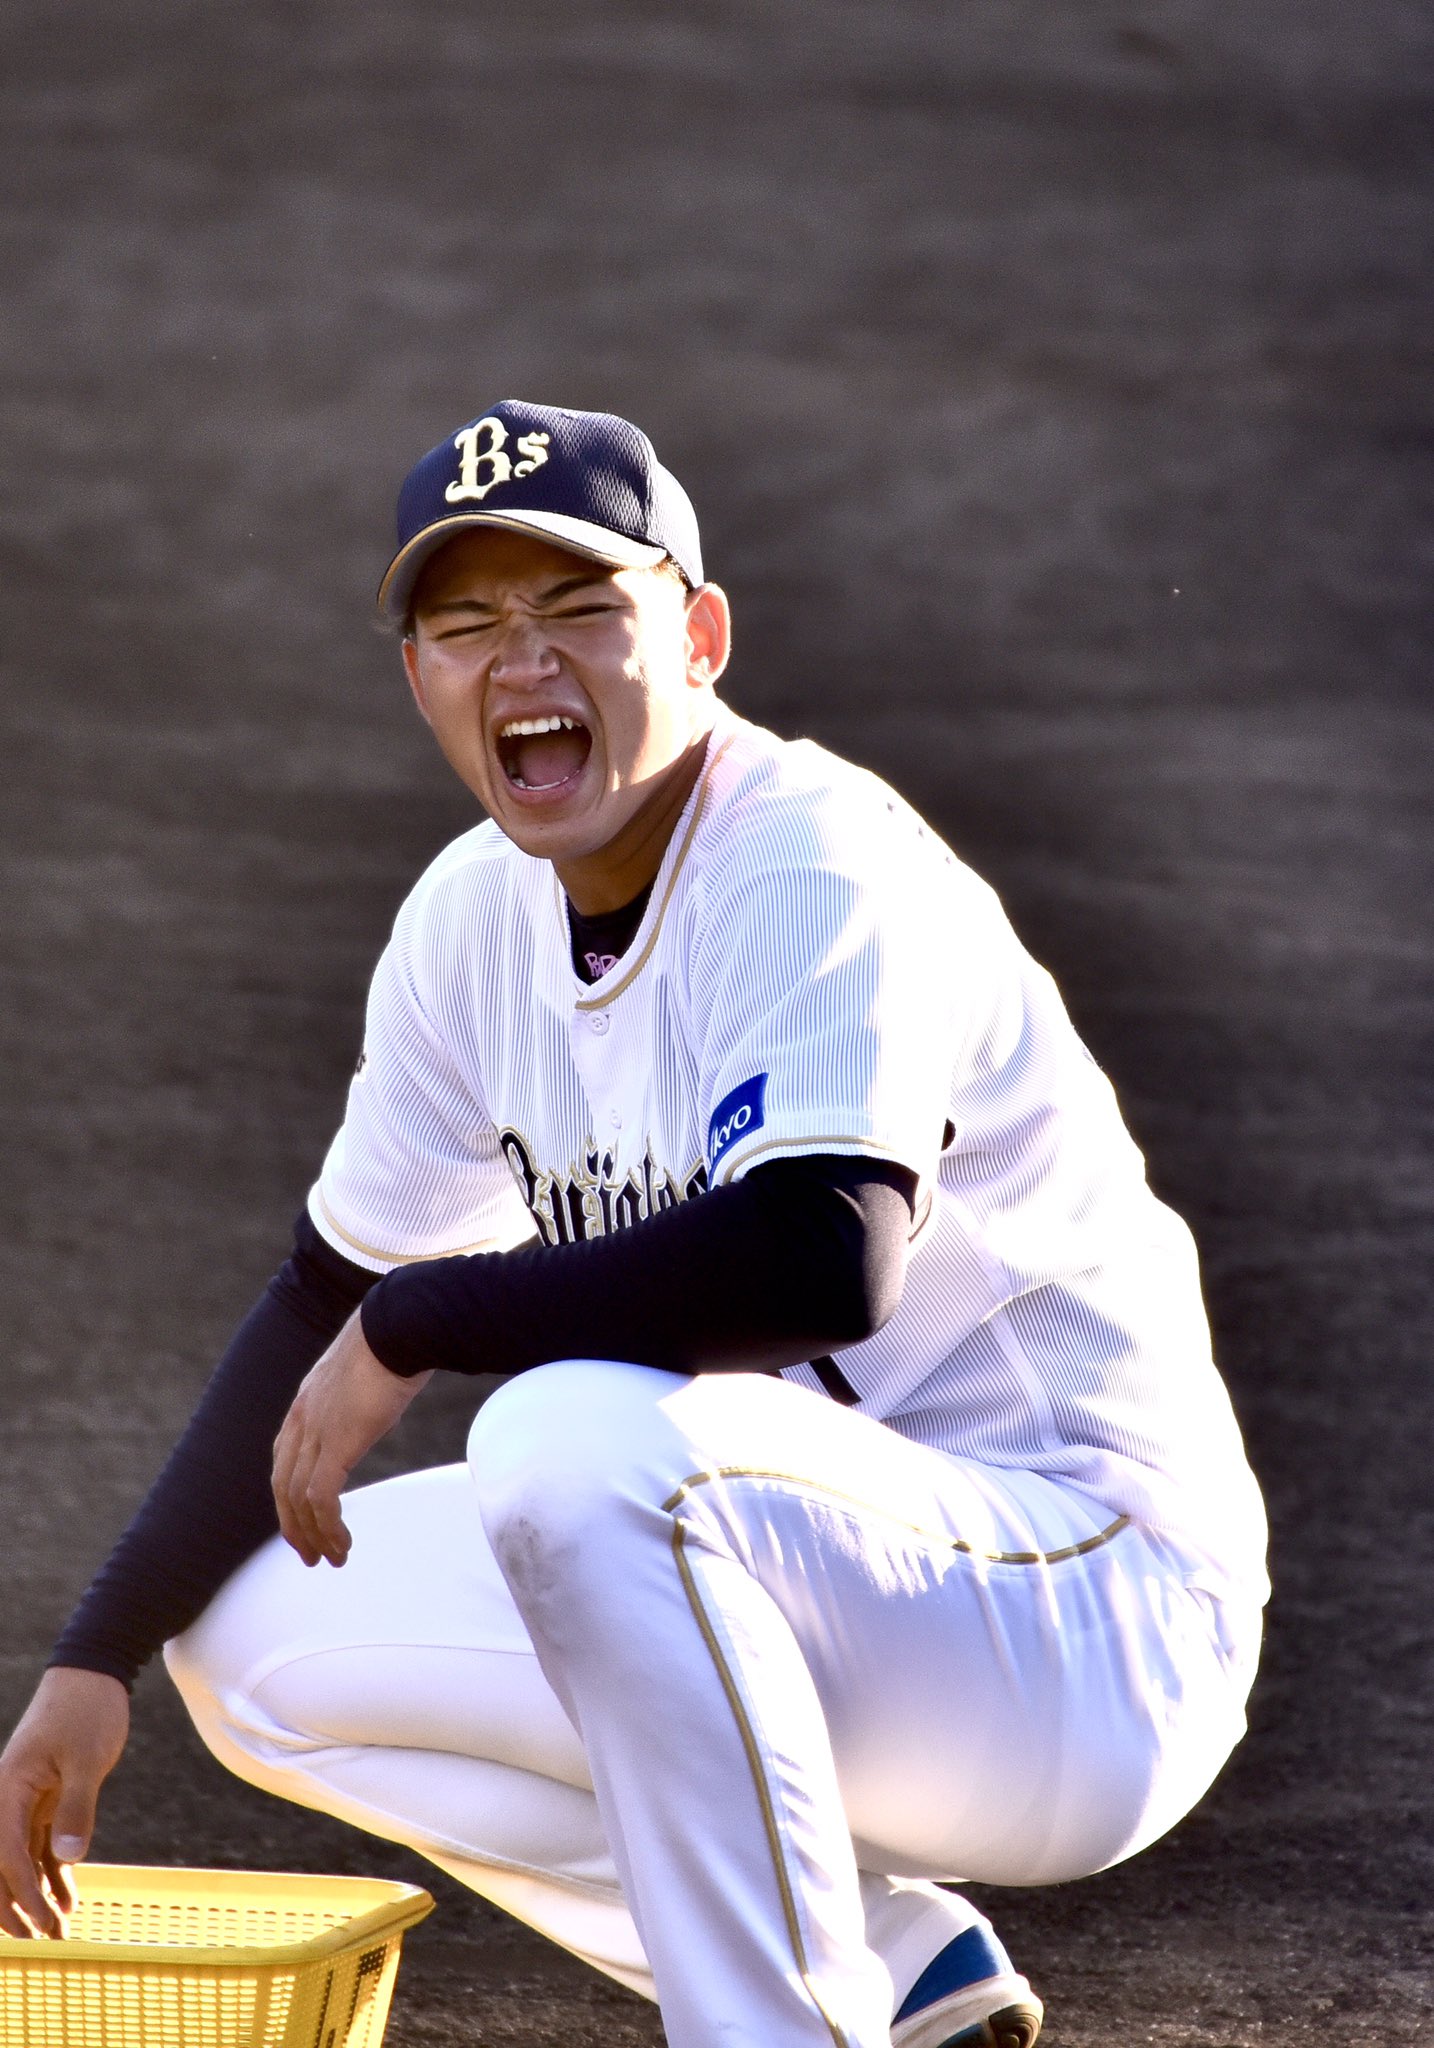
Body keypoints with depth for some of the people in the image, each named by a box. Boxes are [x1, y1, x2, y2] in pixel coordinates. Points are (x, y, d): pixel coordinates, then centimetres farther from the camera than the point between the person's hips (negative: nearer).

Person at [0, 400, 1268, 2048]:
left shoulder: (822, 865, -20)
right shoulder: (480, 917, 6)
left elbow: (830, 1258, -37)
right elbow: (326, 1301, 15)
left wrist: (406, 1328, -25)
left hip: (1102, 1624, -9)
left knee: (579, 1437, -33)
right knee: (255, 1639, 5)